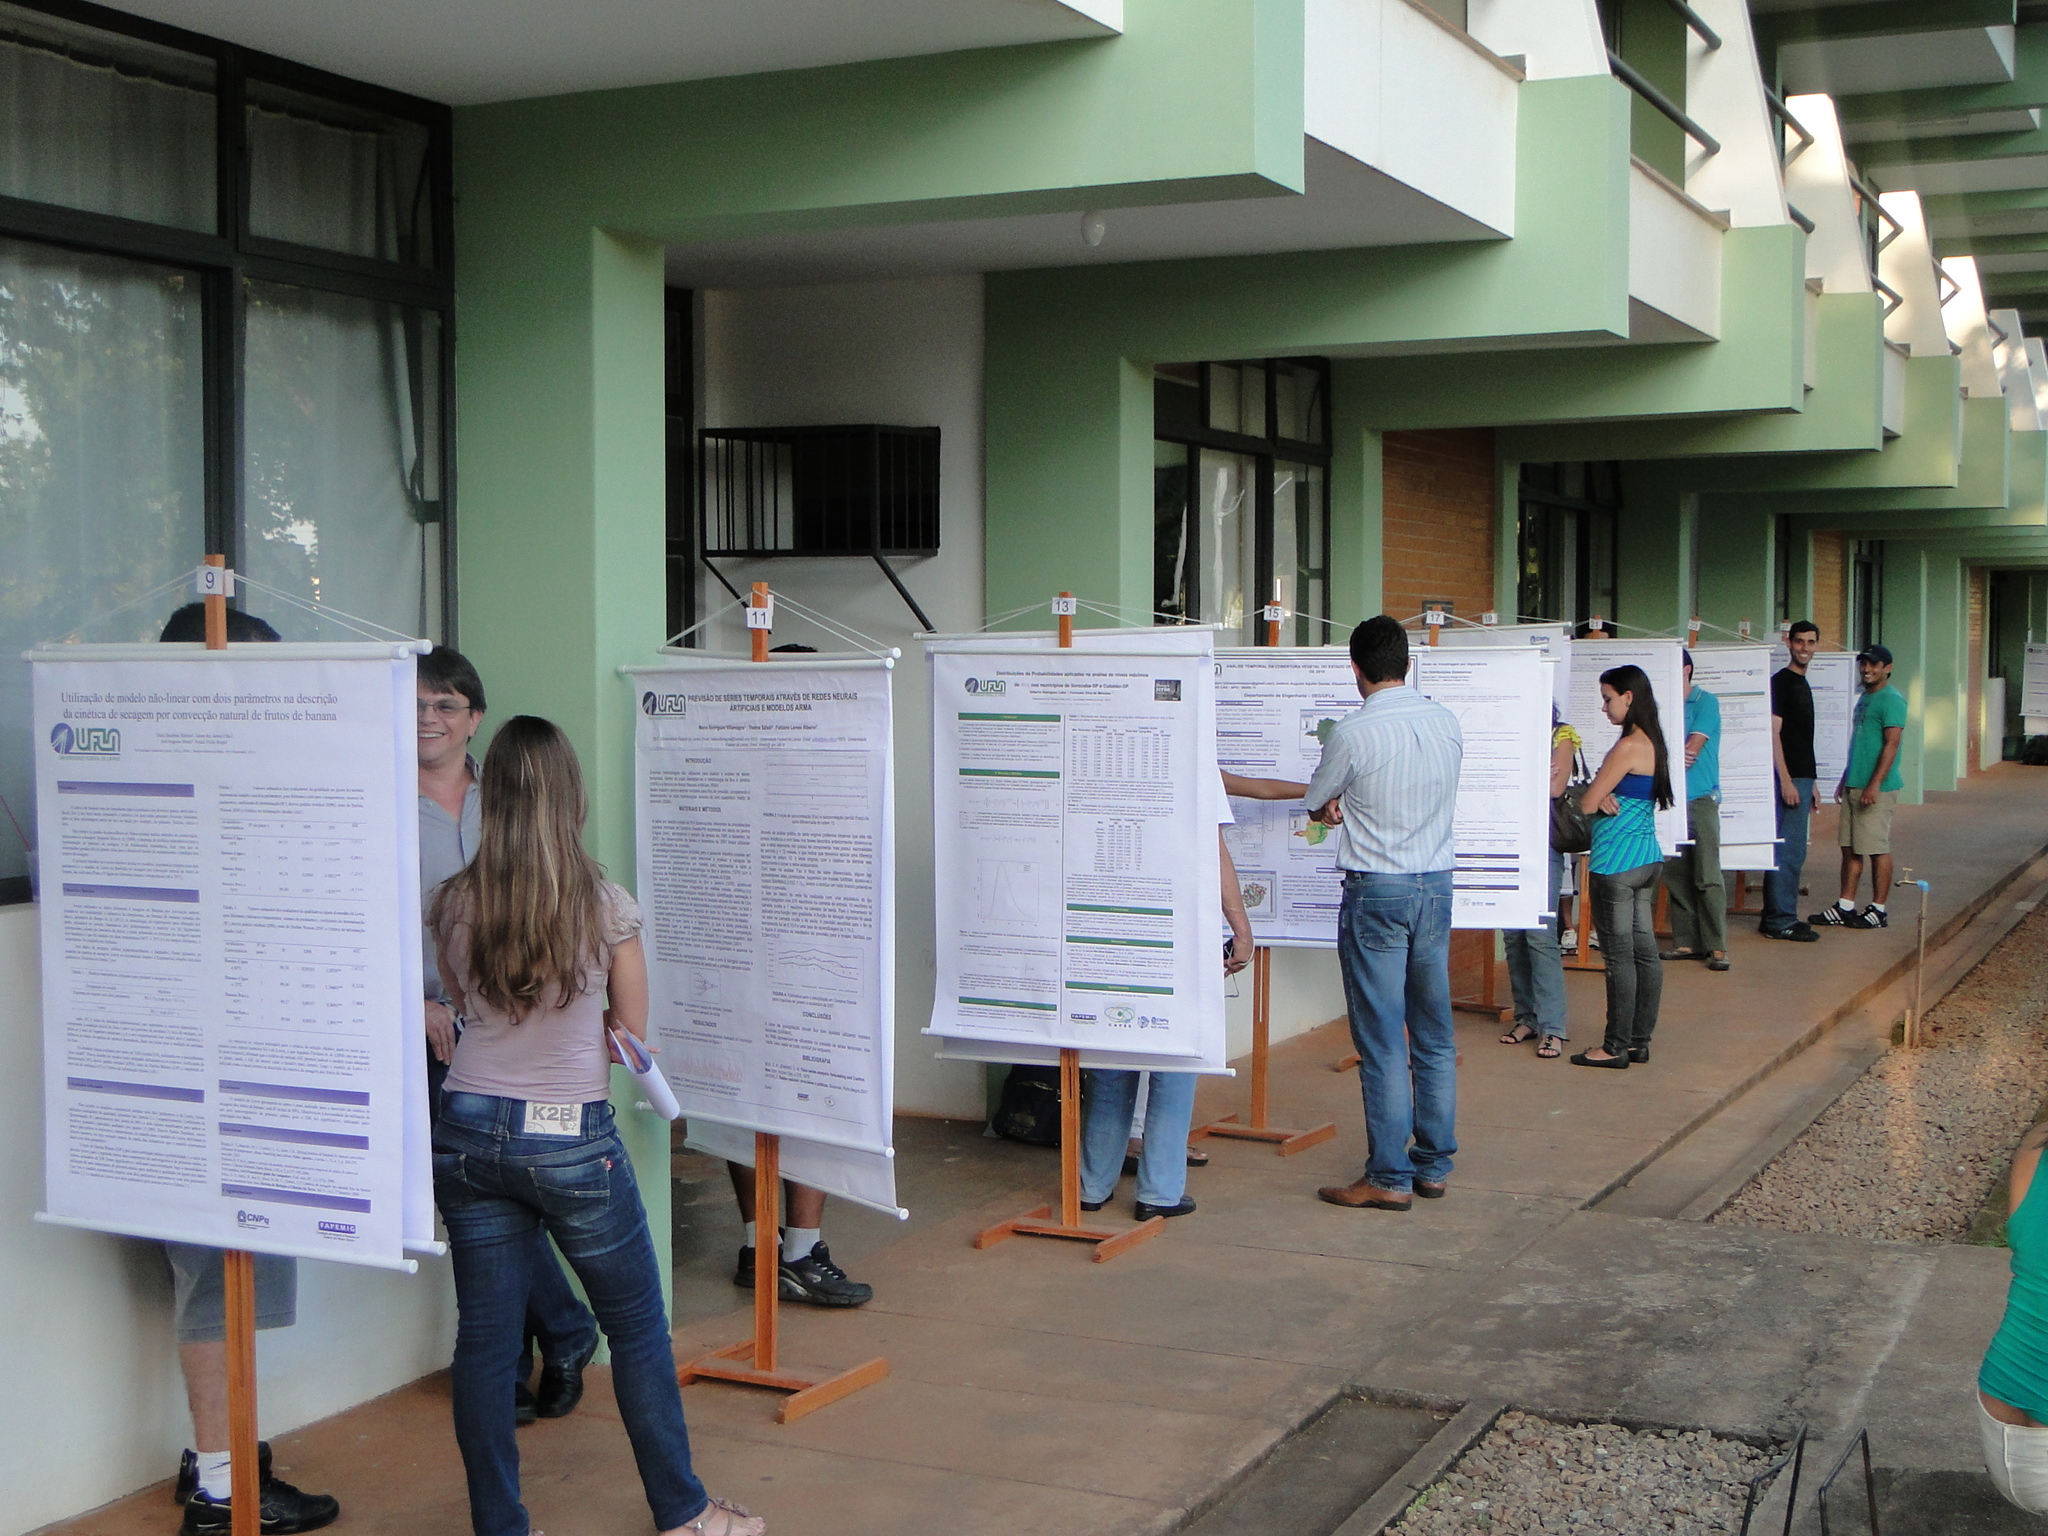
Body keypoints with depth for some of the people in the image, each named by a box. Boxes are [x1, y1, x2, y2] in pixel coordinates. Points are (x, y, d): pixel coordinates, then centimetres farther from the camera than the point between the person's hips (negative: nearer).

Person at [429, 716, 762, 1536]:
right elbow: (633, 1035, 2)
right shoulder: (604, 906, -10)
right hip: (570, 1137, -3)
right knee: (638, 1327, 13)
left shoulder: (453, 905, -2)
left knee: (485, 1336, 9)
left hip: (469, 1130, 3)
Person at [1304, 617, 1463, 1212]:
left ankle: (1389, 1178, 3)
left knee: (1381, 1041, -1)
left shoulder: (1352, 733, -15)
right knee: (1434, 1037, 13)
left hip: (1376, 893, -6)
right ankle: (1434, 1166, 20)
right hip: (1436, 884, 6)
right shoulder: (1448, 723, 2)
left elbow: (1317, 805, 0)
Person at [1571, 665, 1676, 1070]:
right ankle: (1639, 1040, 16)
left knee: (1619, 956, -3)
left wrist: (1600, 797, 8)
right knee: (1644, 952, 10)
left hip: (1617, 861, -9)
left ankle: (1616, 1046, 2)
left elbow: (1588, 802, -14)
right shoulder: (1653, 743, 11)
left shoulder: (1627, 747, -17)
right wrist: (1607, 797, -7)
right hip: (1648, 857, 9)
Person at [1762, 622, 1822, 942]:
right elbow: (1773, 733, -17)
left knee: (1792, 851, 13)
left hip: (1801, 776, 10)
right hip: (1789, 777, -10)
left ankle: (1778, 917, 19)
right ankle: (1779, 920, -6)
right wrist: (1785, 780, -22)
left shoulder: (1802, 683, 18)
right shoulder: (1781, 681, -10)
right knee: (1788, 851, -9)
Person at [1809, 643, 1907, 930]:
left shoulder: (1891, 700, -11)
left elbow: (1892, 744, -18)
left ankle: (1878, 910, 4)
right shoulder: (1864, 698, 18)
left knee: (1877, 848, -3)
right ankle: (1845, 907, 13)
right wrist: (1845, 780, 23)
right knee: (1849, 847, 9)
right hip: (1854, 787, 9)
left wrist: (1874, 785, -23)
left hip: (1877, 789, -9)